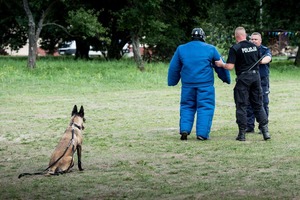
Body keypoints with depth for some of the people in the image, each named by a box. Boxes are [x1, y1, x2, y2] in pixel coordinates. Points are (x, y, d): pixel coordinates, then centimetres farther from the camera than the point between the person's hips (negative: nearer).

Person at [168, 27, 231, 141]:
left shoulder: (181, 49, 8)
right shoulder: (210, 49, 2)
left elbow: (174, 68, 14)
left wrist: (172, 82, 26)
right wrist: (226, 79, 24)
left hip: (187, 85, 2)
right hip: (205, 85, -2)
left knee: (187, 107, 13)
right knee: (205, 108, 1)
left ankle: (184, 130, 0)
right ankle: (202, 134, -6)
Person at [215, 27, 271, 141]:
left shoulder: (235, 48, -10)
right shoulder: (254, 46, 6)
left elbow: (230, 66, -15)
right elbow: (260, 61, 18)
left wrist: (221, 64, 4)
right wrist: (266, 59, 40)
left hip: (243, 77, -5)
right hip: (256, 76, 5)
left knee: (241, 106, 2)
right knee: (258, 105, 11)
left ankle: (242, 133, 1)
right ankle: (265, 130, 5)